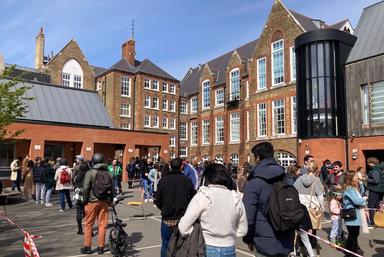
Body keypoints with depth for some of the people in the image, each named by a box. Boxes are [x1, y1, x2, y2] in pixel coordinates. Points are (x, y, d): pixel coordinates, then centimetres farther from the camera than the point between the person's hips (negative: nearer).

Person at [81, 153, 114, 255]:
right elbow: (112, 189, 8)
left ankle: (87, 247, 16)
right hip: (104, 202, 4)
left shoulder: (90, 173, -8)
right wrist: (111, 200, 18)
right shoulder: (109, 174, 5)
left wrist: (85, 200, -1)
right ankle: (100, 247, 15)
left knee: (88, 225, 9)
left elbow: (86, 188, -11)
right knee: (102, 225, 9)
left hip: (92, 201, -3)